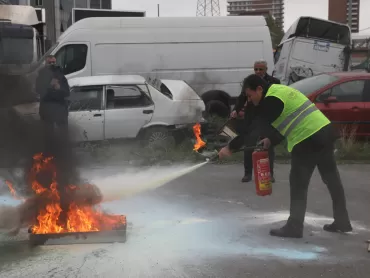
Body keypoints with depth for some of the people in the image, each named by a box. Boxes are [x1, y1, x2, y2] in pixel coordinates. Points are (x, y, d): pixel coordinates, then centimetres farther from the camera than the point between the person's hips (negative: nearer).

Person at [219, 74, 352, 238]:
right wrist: (270, 140, 15)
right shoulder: (279, 90, 18)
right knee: (332, 179, 17)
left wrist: (230, 148, -11)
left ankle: (294, 227, 4)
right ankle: (342, 222, 28)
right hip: (324, 132, 10)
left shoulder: (272, 99, -13)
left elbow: (256, 128, -16)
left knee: (298, 184, -1)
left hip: (308, 140, -10)